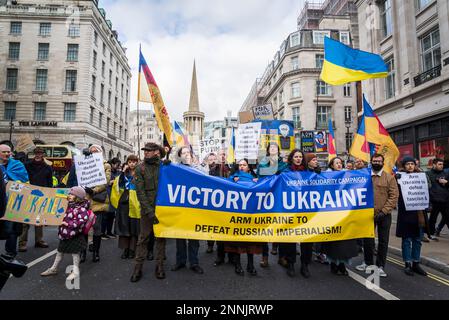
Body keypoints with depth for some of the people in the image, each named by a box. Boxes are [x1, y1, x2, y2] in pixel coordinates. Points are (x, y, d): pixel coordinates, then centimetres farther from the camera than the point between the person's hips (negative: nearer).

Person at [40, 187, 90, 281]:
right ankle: (54, 268, 36)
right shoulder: (68, 206, 7)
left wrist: (68, 224, -27)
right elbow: (63, 216, 24)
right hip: (64, 233, 8)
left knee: (75, 252, 4)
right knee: (60, 251, 20)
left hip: (75, 234, -8)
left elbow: (82, 221, -27)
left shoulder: (81, 208, -19)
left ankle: (75, 271, 18)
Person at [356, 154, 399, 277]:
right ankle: (368, 263, 29)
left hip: (384, 215, -1)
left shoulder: (389, 178, -1)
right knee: (367, 239, 10)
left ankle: (380, 266, 22)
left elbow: (394, 196, -7)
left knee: (383, 241, 8)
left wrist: (384, 211, -14)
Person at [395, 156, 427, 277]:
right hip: (406, 213, -4)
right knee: (407, 239, 4)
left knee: (417, 239, 12)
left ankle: (416, 263, 24)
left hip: (419, 213, 4)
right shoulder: (400, 177, -5)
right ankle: (407, 264, 14)